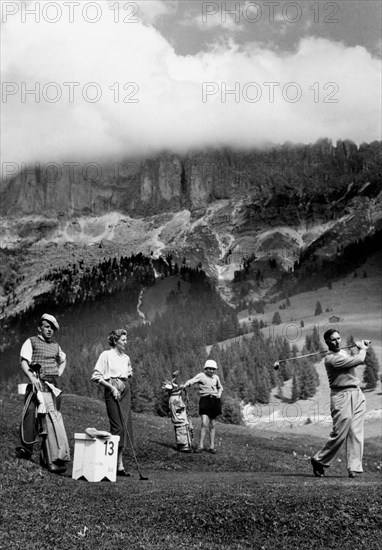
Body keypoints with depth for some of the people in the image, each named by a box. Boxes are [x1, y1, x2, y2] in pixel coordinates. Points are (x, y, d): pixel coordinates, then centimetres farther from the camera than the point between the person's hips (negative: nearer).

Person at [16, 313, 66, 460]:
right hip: (38, 382, -5)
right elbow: (23, 362, -4)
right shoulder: (31, 342, 7)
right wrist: (32, 377, -21)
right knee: (31, 412, -19)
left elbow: (63, 360, 41)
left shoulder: (55, 346, 22)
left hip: (54, 384, 5)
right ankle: (25, 448, -18)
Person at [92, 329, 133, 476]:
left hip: (125, 391, 6)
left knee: (125, 426, 3)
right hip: (112, 391, -6)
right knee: (117, 427, -11)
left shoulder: (126, 358, 15)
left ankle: (119, 463, 10)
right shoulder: (106, 355, -4)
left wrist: (129, 375, 10)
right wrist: (112, 387, -13)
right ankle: (117, 464, -5)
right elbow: (96, 376, -8)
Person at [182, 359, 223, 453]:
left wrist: (219, 393, 9)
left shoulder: (216, 377, 12)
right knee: (204, 424, -15)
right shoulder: (201, 376, -3)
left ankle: (212, 446, 15)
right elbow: (191, 381, -19)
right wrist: (185, 385, -39)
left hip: (215, 401, 4)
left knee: (212, 425, 8)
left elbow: (220, 387, 30)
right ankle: (201, 446, -8)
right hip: (205, 400, -4)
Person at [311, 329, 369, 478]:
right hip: (342, 397, -8)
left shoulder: (343, 352, 14)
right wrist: (363, 349, 5)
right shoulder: (331, 359, -15)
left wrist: (361, 346, 10)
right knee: (339, 434, -5)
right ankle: (319, 461, 12)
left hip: (357, 394, 8)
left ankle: (354, 467, 2)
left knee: (356, 433, 1)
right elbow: (359, 360, -15)